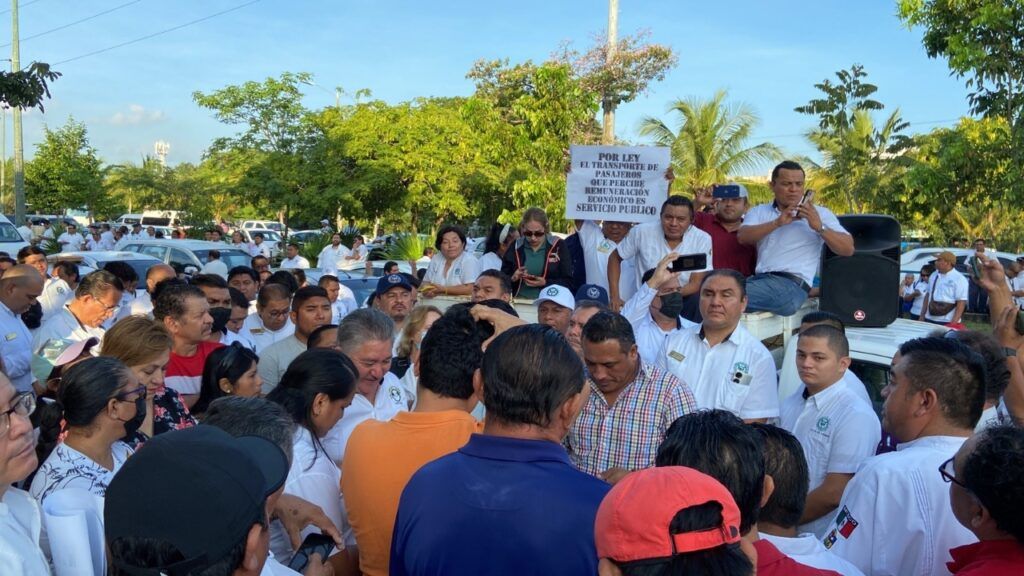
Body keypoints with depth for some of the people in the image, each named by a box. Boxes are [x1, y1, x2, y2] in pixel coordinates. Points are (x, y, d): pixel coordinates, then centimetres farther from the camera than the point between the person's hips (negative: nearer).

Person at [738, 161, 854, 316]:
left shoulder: (820, 214, 13)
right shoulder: (759, 211, 21)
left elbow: (848, 249, 3)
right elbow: (742, 237, 1)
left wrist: (819, 227, -12)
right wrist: (777, 223, -12)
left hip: (793, 284, -4)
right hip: (759, 279, 4)